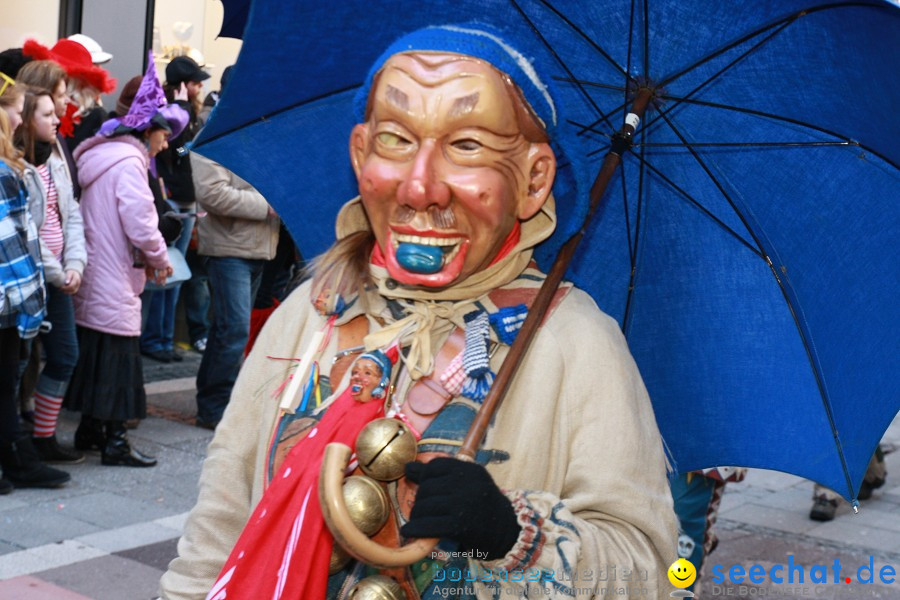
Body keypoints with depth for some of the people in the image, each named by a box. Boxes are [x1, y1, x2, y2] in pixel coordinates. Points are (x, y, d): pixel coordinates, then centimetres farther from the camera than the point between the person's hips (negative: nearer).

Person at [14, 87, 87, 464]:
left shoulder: (55, 163, 12)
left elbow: (72, 216, 10)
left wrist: (74, 264, -3)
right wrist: (56, 274, -14)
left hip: (58, 275, 8)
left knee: (65, 355, 10)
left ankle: (45, 438, 22)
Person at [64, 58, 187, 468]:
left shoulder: (102, 156, 14)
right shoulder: (128, 162, -16)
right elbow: (141, 224, -21)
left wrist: (146, 258, 10)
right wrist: (159, 262, -4)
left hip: (93, 275, 10)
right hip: (114, 280, -10)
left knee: (95, 352, 16)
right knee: (118, 354, -3)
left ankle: (90, 430, 25)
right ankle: (114, 441, 2)